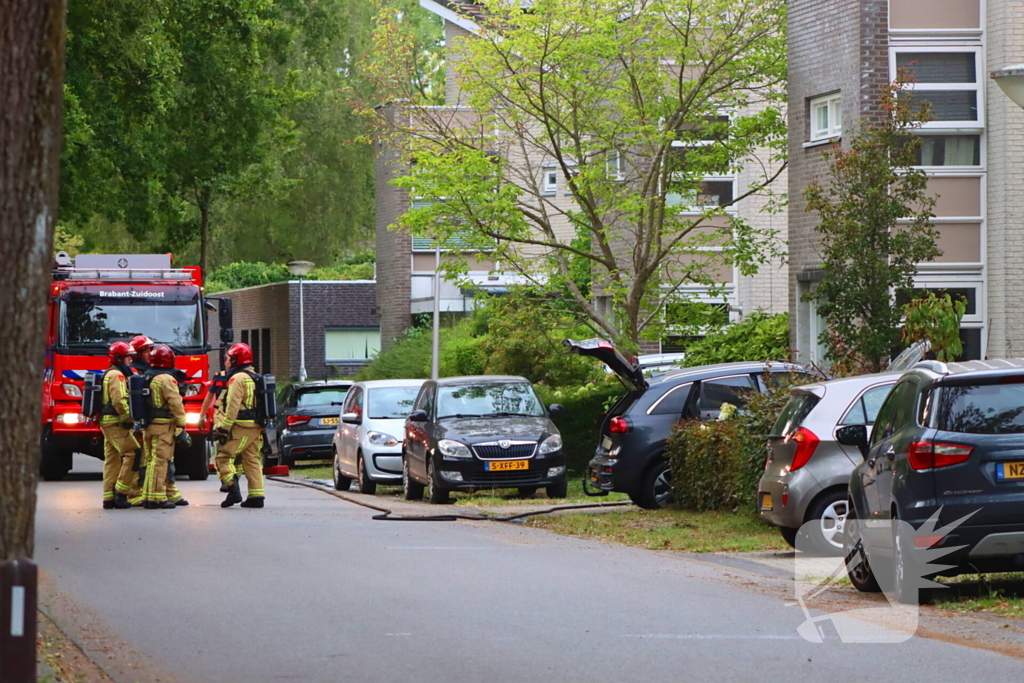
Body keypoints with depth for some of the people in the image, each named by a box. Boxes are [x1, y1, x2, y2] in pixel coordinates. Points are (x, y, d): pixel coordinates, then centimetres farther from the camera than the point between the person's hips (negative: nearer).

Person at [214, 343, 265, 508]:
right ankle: (256, 495, 4)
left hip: (241, 427, -9)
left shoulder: (238, 378, -11)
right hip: (256, 427, 9)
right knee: (252, 460, 10)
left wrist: (224, 427, -18)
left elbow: (233, 406, -19)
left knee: (223, 456, -4)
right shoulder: (255, 378, 19)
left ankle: (233, 489, -18)